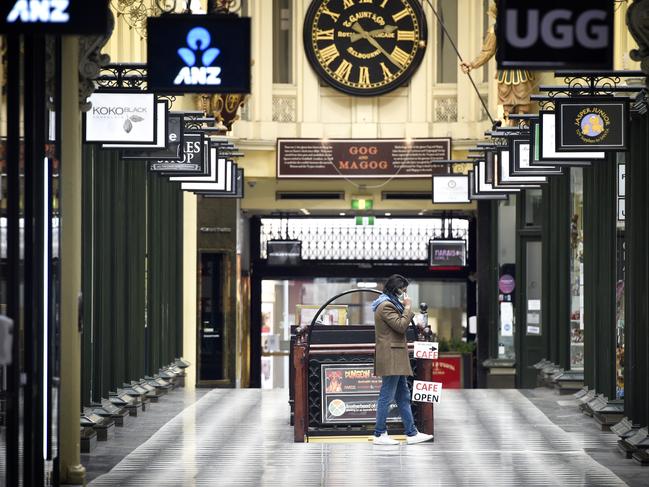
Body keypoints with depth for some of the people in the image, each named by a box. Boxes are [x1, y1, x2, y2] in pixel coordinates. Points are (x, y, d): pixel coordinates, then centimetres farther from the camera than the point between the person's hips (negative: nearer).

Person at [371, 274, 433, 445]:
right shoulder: (386, 306, -13)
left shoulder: (391, 304, 20)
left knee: (403, 396, 11)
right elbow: (401, 325, -18)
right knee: (387, 396, -7)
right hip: (390, 356, -11)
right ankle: (379, 434, -3)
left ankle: (412, 433, 13)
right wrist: (408, 308, -10)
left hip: (396, 358, 11)